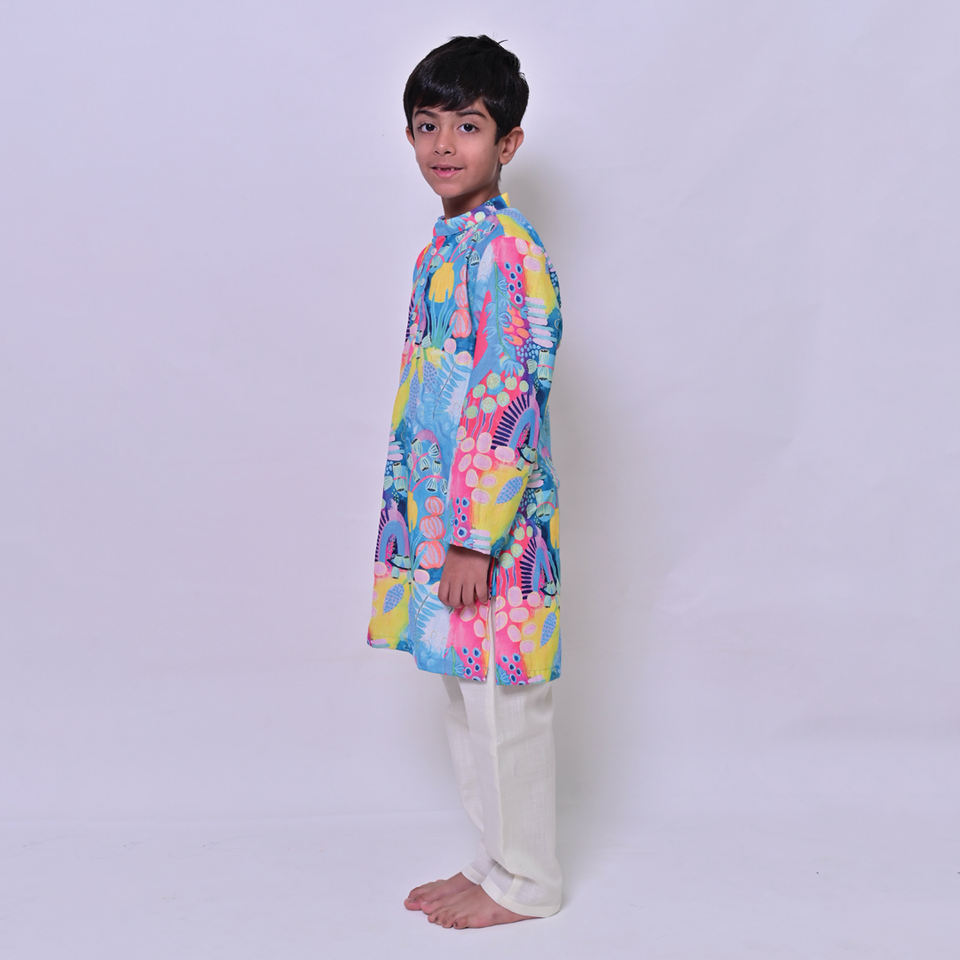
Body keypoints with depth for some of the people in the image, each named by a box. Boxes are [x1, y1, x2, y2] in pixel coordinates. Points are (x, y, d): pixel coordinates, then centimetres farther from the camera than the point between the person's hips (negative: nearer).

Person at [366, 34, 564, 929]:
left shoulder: (506, 250, -15)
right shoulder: (442, 250, 13)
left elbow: (510, 401, -20)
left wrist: (476, 537, -21)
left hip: (494, 521, -9)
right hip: (440, 515, 9)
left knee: (503, 702, 3)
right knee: (467, 698, 18)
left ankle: (525, 882, 21)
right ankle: (497, 861, 33)